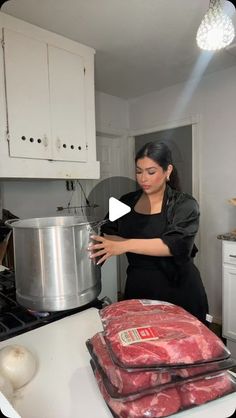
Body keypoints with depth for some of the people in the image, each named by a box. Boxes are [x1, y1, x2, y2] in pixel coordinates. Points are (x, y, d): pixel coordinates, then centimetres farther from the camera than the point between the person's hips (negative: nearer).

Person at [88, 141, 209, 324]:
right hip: (138, 289, 4)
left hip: (178, 291, -3)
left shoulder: (184, 204, -10)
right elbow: (108, 235, 3)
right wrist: (97, 242, -20)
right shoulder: (127, 202, 4)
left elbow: (176, 244, -24)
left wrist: (126, 245, -34)